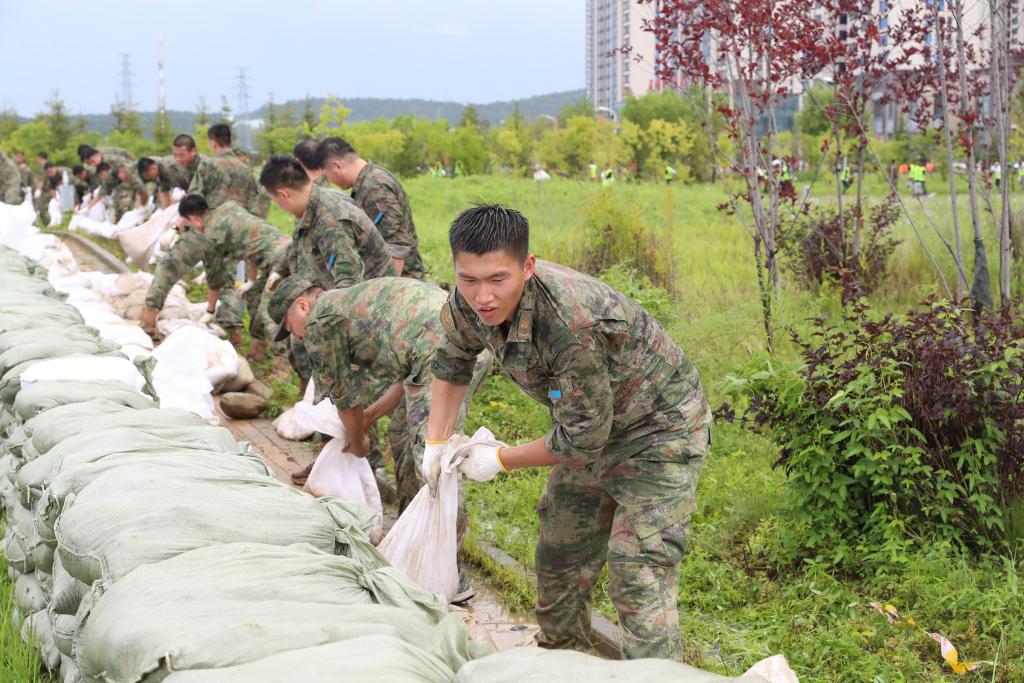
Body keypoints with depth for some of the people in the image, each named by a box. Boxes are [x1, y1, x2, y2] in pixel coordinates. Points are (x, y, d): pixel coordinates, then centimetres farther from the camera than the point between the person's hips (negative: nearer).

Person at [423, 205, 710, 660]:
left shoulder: (572, 324, -40)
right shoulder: (470, 302, -16)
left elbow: (581, 439, -30)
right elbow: (450, 364, 8)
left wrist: (500, 461, -16)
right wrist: (436, 443, 2)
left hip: (659, 433, -8)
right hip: (590, 430, 8)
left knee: (637, 580, -16)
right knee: (559, 558, 16)